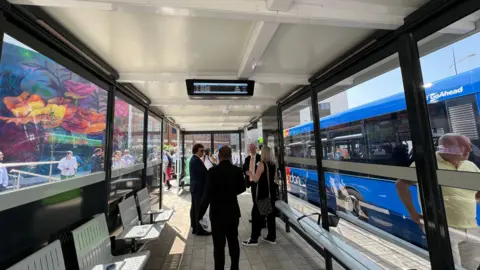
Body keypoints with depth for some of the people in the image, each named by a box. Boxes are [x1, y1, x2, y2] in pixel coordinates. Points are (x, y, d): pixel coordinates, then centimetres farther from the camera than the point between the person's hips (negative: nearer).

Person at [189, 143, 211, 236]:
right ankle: (199, 229, 10)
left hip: (195, 187, 10)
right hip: (199, 188, -10)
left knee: (194, 208, 17)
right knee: (199, 209, -1)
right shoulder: (196, 160, -20)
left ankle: (194, 228, 29)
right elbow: (204, 173, -22)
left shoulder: (193, 159, 12)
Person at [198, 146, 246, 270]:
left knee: (219, 244, 10)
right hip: (233, 211, 4)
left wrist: (200, 213, -6)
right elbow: (242, 188, 6)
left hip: (217, 213, -3)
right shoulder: (237, 170, -8)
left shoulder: (212, 171, -18)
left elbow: (207, 194, -18)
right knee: (233, 241, 21)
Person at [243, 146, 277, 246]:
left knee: (257, 214, 3)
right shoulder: (273, 165, 4)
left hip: (262, 193, -7)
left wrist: (250, 174, 1)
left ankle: (254, 239, 11)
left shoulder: (261, 164, -16)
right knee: (271, 214, 15)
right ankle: (272, 237, 26)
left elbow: (255, 179, -18)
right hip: (271, 192, 7)